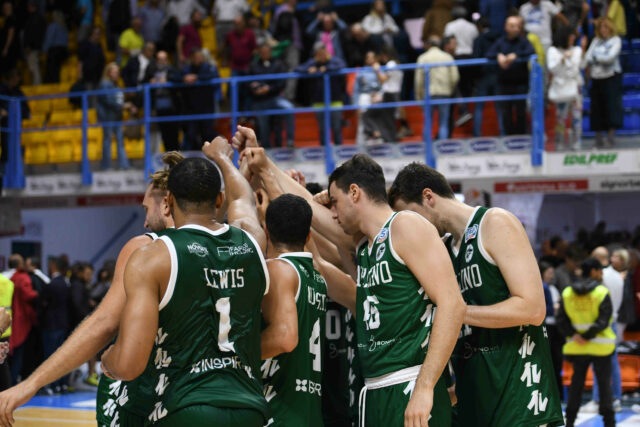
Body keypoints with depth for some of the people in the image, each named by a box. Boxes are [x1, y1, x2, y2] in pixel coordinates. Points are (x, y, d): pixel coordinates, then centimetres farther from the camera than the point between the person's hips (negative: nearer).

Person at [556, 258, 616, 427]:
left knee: (576, 381, 13)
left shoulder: (567, 293, 2)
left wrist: (573, 335, -8)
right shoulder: (602, 292, -11)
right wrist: (588, 336, -14)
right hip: (600, 347, -4)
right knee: (604, 383, 4)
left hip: (577, 347, 4)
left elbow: (562, 319, -2)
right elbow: (603, 320, -18)